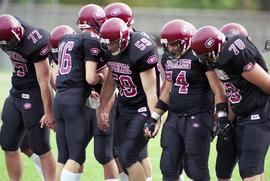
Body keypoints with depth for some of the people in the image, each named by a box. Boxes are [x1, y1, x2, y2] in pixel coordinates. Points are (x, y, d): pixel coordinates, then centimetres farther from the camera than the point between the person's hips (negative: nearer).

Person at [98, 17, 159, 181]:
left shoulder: (141, 51, -23)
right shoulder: (109, 51, 0)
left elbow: (150, 90, -21)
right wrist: (102, 108, 18)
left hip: (143, 109, -8)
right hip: (124, 107, 8)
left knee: (127, 156, -15)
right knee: (125, 158, 5)